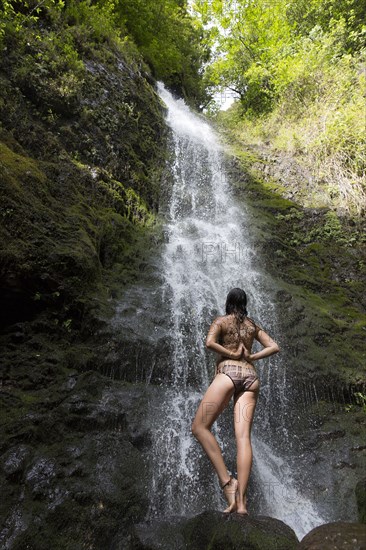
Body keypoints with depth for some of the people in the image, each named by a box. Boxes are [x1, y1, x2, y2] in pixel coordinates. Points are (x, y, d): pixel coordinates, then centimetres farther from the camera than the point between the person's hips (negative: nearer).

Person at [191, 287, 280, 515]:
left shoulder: (221, 321, 7)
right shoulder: (253, 325, 20)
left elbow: (210, 342, -11)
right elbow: (274, 347, 15)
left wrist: (232, 354, 0)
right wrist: (251, 357, 9)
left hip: (228, 372, -5)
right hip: (250, 376, 5)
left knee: (200, 427, 1)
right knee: (243, 436, -3)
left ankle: (227, 480, -8)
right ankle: (241, 501, -9)